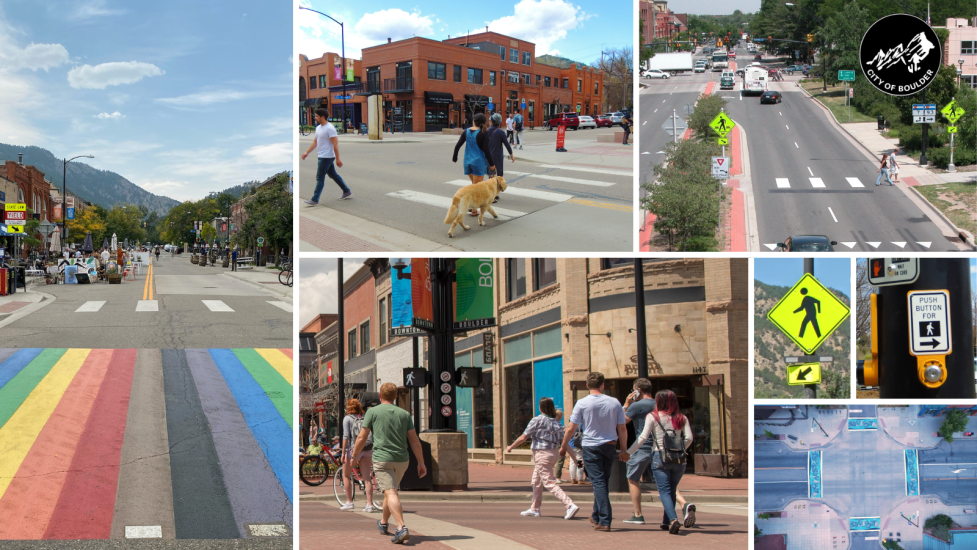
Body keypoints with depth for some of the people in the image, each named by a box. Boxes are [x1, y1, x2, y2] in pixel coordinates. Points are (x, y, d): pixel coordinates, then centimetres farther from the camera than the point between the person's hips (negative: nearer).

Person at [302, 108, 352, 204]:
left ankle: (315, 200, -7)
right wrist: (307, 152, 14)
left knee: (320, 177, -8)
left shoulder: (330, 128, -17)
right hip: (322, 156, 10)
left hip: (326, 157, -10)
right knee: (333, 174, 16)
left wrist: (337, 159, -20)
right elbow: (315, 142, 21)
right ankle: (347, 192, 26)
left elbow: (335, 144, -19)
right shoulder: (318, 128, 12)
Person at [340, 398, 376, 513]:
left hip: (354, 448, -4)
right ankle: (369, 504, -4)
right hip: (368, 448, 4)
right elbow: (372, 435, 11)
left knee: (346, 475, 12)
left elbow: (346, 436, -8)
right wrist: (372, 456, 16)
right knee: (366, 477, 3)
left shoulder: (347, 419, 1)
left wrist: (343, 453, -7)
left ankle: (349, 502, 10)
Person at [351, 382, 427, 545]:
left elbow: (362, 437, 1)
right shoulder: (404, 414, 8)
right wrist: (421, 462, 10)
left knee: (390, 494, -14)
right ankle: (383, 524, 41)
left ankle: (402, 528, -30)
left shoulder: (373, 412, 0)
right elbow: (414, 440, 6)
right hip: (402, 460, 5)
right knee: (391, 491, 23)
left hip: (382, 459, -5)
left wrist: (354, 456, 15)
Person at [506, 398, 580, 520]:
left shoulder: (537, 420, -12)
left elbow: (523, 438, -10)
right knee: (536, 482, 20)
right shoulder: (556, 422, 6)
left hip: (542, 454, -8)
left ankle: (570, 505, -21)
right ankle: (534, 509, 28)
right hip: (553, 453, 8)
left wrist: (510, 447, 4)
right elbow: (563, 440, 3)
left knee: (549, 483, -9)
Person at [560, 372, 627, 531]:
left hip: (591, 446, -3)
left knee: (598, 483, -3)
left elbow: (571, 427, -3)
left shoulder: (582, 403, -7)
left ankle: (605, 521, -11)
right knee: (603, 482, 17)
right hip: (609, 446, 3)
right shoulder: (614, 403, -1)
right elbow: (622, 429, 2)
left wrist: (564, 445, 11)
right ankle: (596, 516, 31)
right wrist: (623, 449, 12)